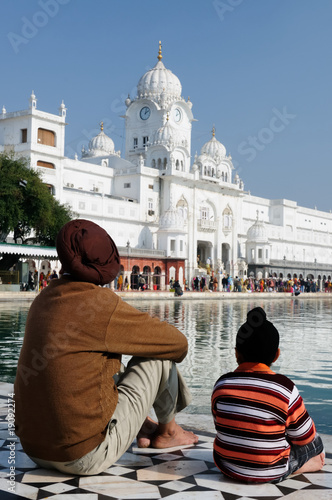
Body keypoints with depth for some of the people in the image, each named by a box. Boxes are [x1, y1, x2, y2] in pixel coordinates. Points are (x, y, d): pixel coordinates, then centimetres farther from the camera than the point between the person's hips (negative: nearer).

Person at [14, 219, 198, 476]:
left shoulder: (45, 298, 4)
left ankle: (143, 427, 31)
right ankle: (168, 431, 23)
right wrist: (176, 349, 15)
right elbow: (178, 343, -7)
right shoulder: (102, 304, -18)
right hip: (86, 457, -8)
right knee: (160, 353, 2)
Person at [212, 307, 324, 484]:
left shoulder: (222, 384, -7)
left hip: (226, 466, 4)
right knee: (314, 442, 21)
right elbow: (304, 436, -8)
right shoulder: (285, 388, -18)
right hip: (270, 473, -3)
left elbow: (221, 426, 6)